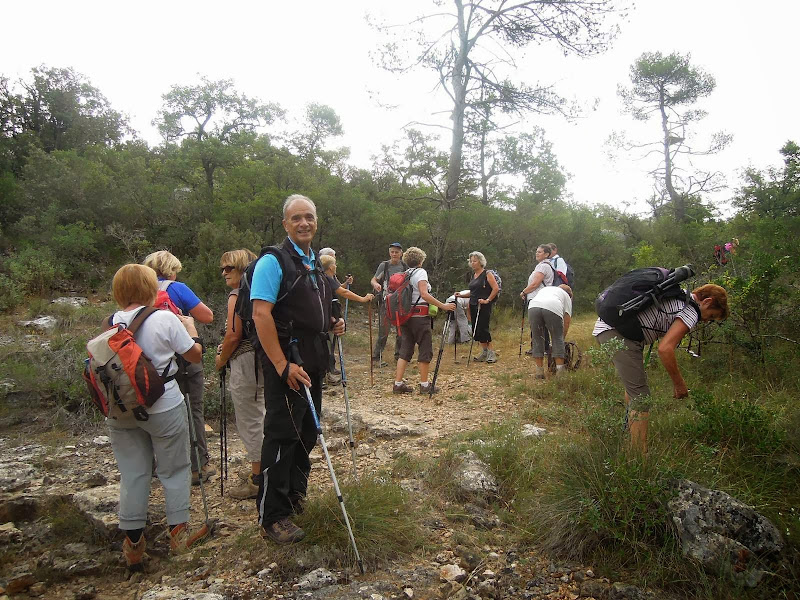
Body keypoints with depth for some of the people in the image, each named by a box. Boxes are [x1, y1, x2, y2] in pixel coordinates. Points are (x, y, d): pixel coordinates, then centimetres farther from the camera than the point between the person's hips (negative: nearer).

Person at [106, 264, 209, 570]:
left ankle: (132, 543, 20)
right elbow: (195, 356, -4)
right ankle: (179, 532, 23)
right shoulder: (165, 319, -12)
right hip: (164, 408, -3)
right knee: (174, 470, 13)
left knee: (132, 474, 13)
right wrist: (190, 327, 11)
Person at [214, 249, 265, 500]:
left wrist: (221, 360, -2)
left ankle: (257, 480, 8)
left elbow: (233, 335, -18)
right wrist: (225, 350, 14)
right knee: (258, 416, 18)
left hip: (245, 361, -9)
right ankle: (260, 472, 29)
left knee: (250, 421, -1)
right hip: (261, 360, 9)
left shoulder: (237, 295, -14)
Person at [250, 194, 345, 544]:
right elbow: (261, 314, -20)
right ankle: (272, 517, 7)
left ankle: (295, 493, 36)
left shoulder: (315, 264, 16)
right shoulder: (274, 261, -11)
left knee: (307, 432, 18)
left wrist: (332, 325, 6)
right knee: (282, 435, -4)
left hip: (312, 362, 9)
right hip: (286, 363, -9)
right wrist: (283, 365, -24)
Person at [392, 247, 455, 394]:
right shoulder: (420, 272, -8)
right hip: (419, 315, -7)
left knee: (405, 350, 10)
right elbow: (424, 294, -21)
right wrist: (443, 306, -21)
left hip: (405, 315, 7)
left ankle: (398, 383, 7)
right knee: (425, 349, 2)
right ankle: (424, 385, 6)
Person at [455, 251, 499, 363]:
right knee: (476, 329, 7)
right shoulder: (473, 275, 16)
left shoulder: (487, 274, -6)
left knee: (482, 328, -11)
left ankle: (491, 352, 0)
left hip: (484, 306, -8)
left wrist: (488, 300, -17)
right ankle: (484, 352, 16)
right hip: (473, 306, 8)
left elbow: (496, 288, -13)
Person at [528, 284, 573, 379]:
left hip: (533, 307, 3)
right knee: (558, 339, 14)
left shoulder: (545, 289, 43)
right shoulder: (566, 296, 32)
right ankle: (560, 370, 15)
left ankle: (539, 371, 19)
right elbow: (566, 322, 26)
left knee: (537, 339, 15)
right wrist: (562, 338, 35)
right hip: (553, 308, -3)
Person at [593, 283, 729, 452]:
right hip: (620, 333, -10)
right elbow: (665, 349, -15)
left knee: (634, 386, 26)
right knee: (641, 396, -6)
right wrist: (679, 384, -2)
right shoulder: (691, 312, -5)